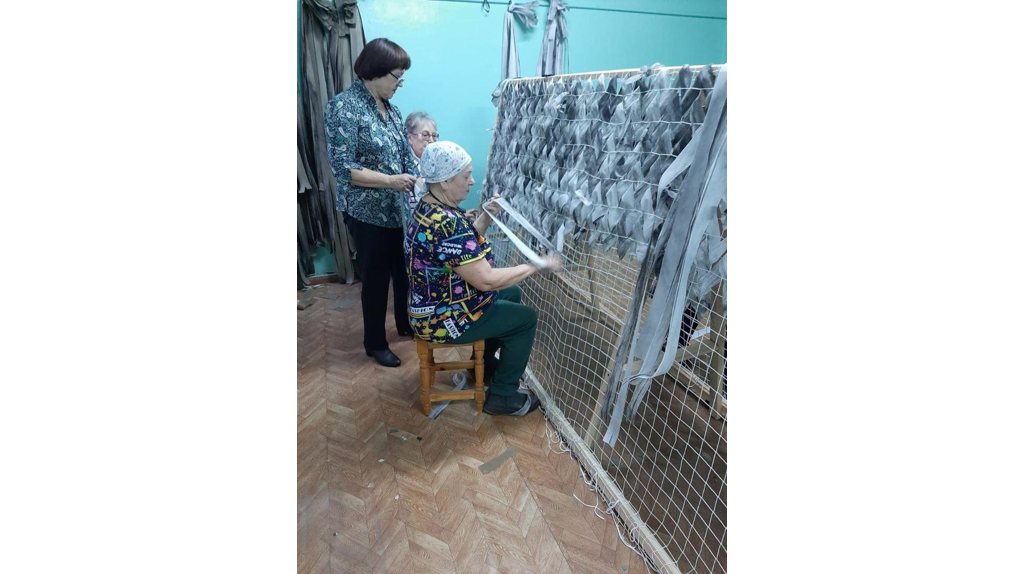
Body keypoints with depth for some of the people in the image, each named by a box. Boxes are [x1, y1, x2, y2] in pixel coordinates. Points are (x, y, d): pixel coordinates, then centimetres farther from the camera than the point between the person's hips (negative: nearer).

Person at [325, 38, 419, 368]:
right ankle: (375, 343, 25)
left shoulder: (390, 109, 8)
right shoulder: (344, 108, -14)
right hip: (368, 213, -7)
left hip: (399, 209, 7)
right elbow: (343, 168, -19)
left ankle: (406, 324, 41)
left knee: (404, 269, 18)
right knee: (376, 277, 6)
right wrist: (391, 181, -23)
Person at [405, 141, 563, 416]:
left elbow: (467, 244, 14)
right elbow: (486, 280, -31)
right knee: (526, 318, 0)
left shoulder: (430, 207, 2)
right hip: (443, 318, -10)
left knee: (512, 294, 21)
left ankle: (485, 362, 36)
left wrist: (488, 215, 2)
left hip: (438, 303, 10)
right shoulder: (447, 223, -31)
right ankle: (502, 397, 12)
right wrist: (538, 266, -22)